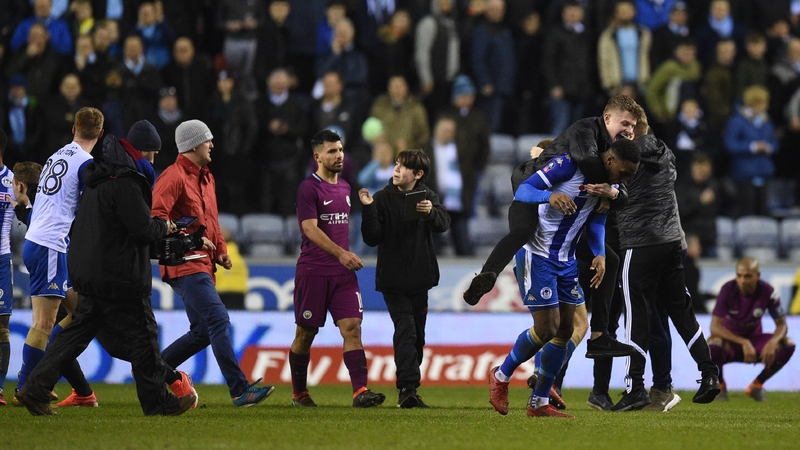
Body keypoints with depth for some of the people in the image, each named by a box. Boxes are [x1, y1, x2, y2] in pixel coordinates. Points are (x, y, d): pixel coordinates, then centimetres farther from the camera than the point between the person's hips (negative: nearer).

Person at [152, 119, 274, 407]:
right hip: (185, 265, -10)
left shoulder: (206, 178, 21)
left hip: (202, 265, 10)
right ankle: (239, 390, -20)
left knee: (201, 332, 12)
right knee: (219, 321, -17)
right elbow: (157, 216, -20)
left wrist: (220, 250, 14)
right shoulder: (173, 177, -10)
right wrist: (190, 239, -23)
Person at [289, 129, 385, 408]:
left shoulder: (344, 188, 15)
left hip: (342, 271, 5)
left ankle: (360, 391, -19)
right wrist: (341, 253, -27)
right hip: (312, 271, -5)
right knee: (306, 333, 5)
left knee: (352, 327, -9)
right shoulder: (309, 188, -8)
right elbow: (310, 228, -18)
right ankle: (299, 393, 19)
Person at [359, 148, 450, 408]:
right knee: (405, 329, -17)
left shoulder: (428, 197, 4)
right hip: (393, 279, -3)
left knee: (417, 335, 9)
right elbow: (372, 239, -8)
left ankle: (408, 390, 20)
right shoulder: (383, 199, -2)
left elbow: (443, 224, -13)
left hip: (419, 278, 3)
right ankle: (408, 389, -24)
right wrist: (369, 210, -22)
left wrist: (431, 212, -33)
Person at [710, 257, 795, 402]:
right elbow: (715, 326, -27)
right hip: (729, 339, -3)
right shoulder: (728, 290, -22)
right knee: (713, 346, -38)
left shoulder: (768, 291, -16)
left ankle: (757, 384, -1)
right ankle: (719, 384, -5)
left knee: (788, 345, -22)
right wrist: (743, 342, -39)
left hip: (754, 338, 3)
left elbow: (782, 325, -10)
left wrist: (772, 342, -34)